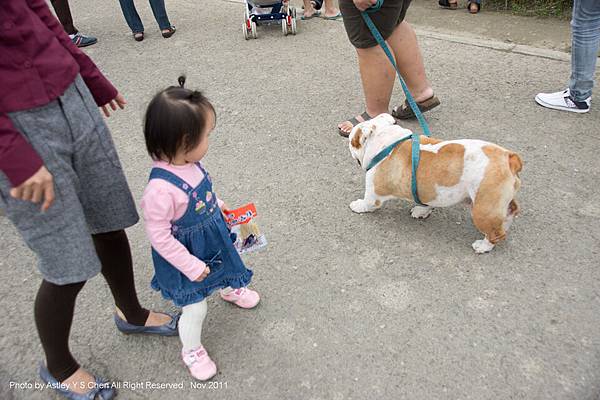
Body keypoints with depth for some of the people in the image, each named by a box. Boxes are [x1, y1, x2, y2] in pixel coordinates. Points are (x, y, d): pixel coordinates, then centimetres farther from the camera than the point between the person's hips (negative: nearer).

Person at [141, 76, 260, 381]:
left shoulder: (187, 162, -16)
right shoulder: (160, 189, -40)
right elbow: (159, 237, -29)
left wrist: (217, 206, 7)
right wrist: (192, 266, -22)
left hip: (211, 241, 8)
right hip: (187, 255, -7)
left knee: (225, 269, 35)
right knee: (195, 309, 11)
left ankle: (230, 290, 71)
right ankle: (191, 350, 42)